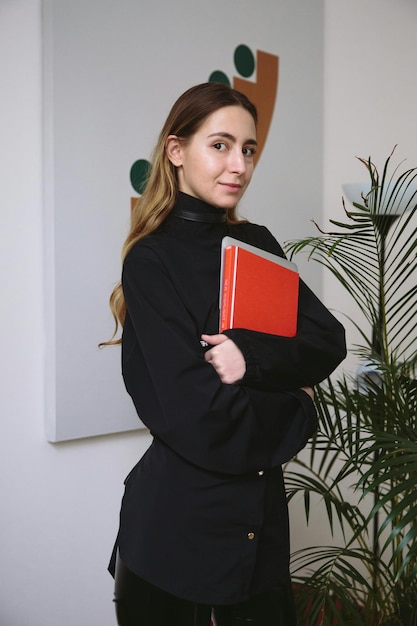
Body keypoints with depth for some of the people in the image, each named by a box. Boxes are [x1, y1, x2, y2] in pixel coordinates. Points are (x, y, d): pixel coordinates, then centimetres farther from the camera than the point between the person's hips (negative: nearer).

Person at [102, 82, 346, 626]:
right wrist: (296, 410, -6)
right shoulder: (151, 260, -12)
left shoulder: (257, 244, 7)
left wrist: (252, 355, -20)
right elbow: (200, 417, -20)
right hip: (177, 524, -5)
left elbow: (329, 342, -2)